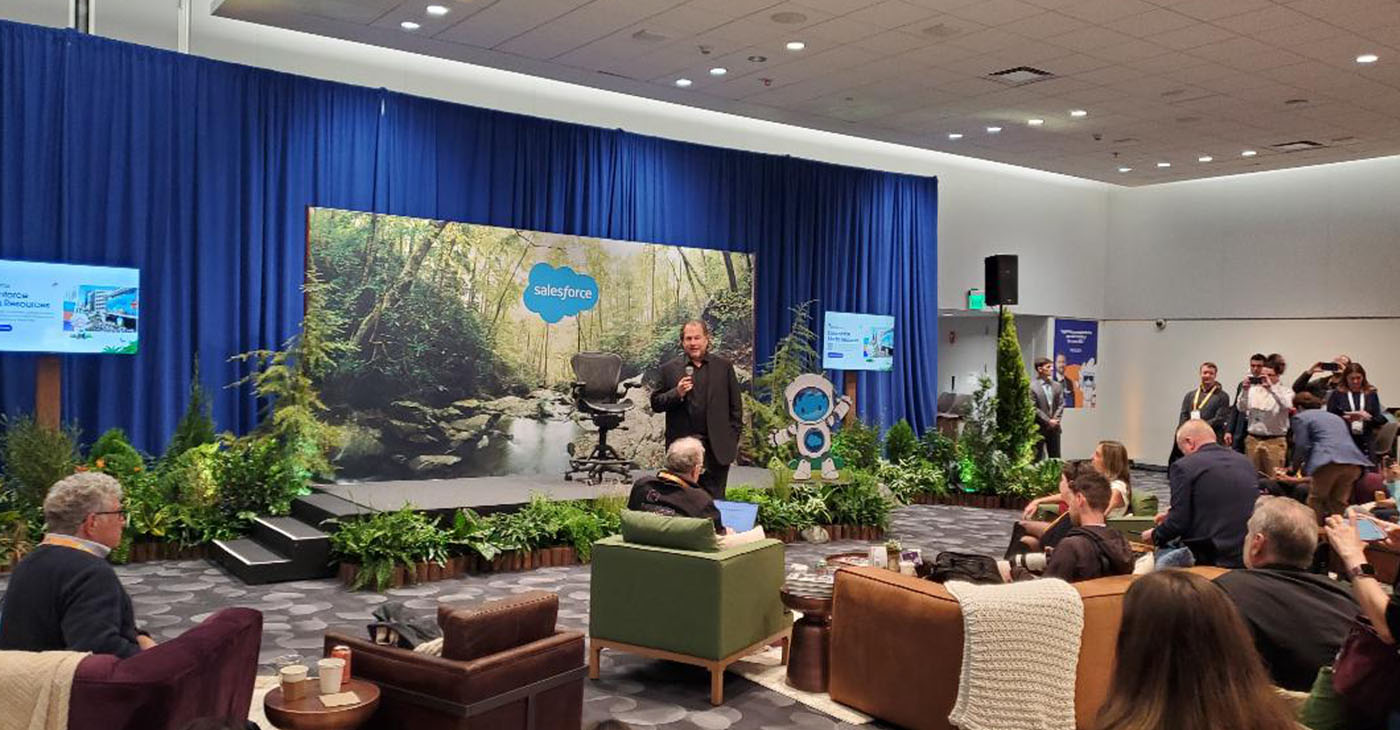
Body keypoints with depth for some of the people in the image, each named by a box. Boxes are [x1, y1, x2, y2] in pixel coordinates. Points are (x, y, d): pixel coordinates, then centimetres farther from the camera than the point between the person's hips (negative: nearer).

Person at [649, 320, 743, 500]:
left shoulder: (724, 366, 6)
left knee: (715, 500, 4)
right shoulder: (670, 369, 5)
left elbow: (736, 406, 8)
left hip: (717, 449, 0)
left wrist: (732, 439, 2)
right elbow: (655, 404, 4)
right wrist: (676, 393, -13)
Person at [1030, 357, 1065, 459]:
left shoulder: (1057, 386, 9)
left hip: (1054, 428, 5)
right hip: (1038, 428, -5)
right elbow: (1034, 409, -13)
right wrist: (1048, 421, -14)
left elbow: (1061, 404, 8)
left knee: (1055, 458, 10)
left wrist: (1055, 419, -7)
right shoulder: (1032, 387, -10)